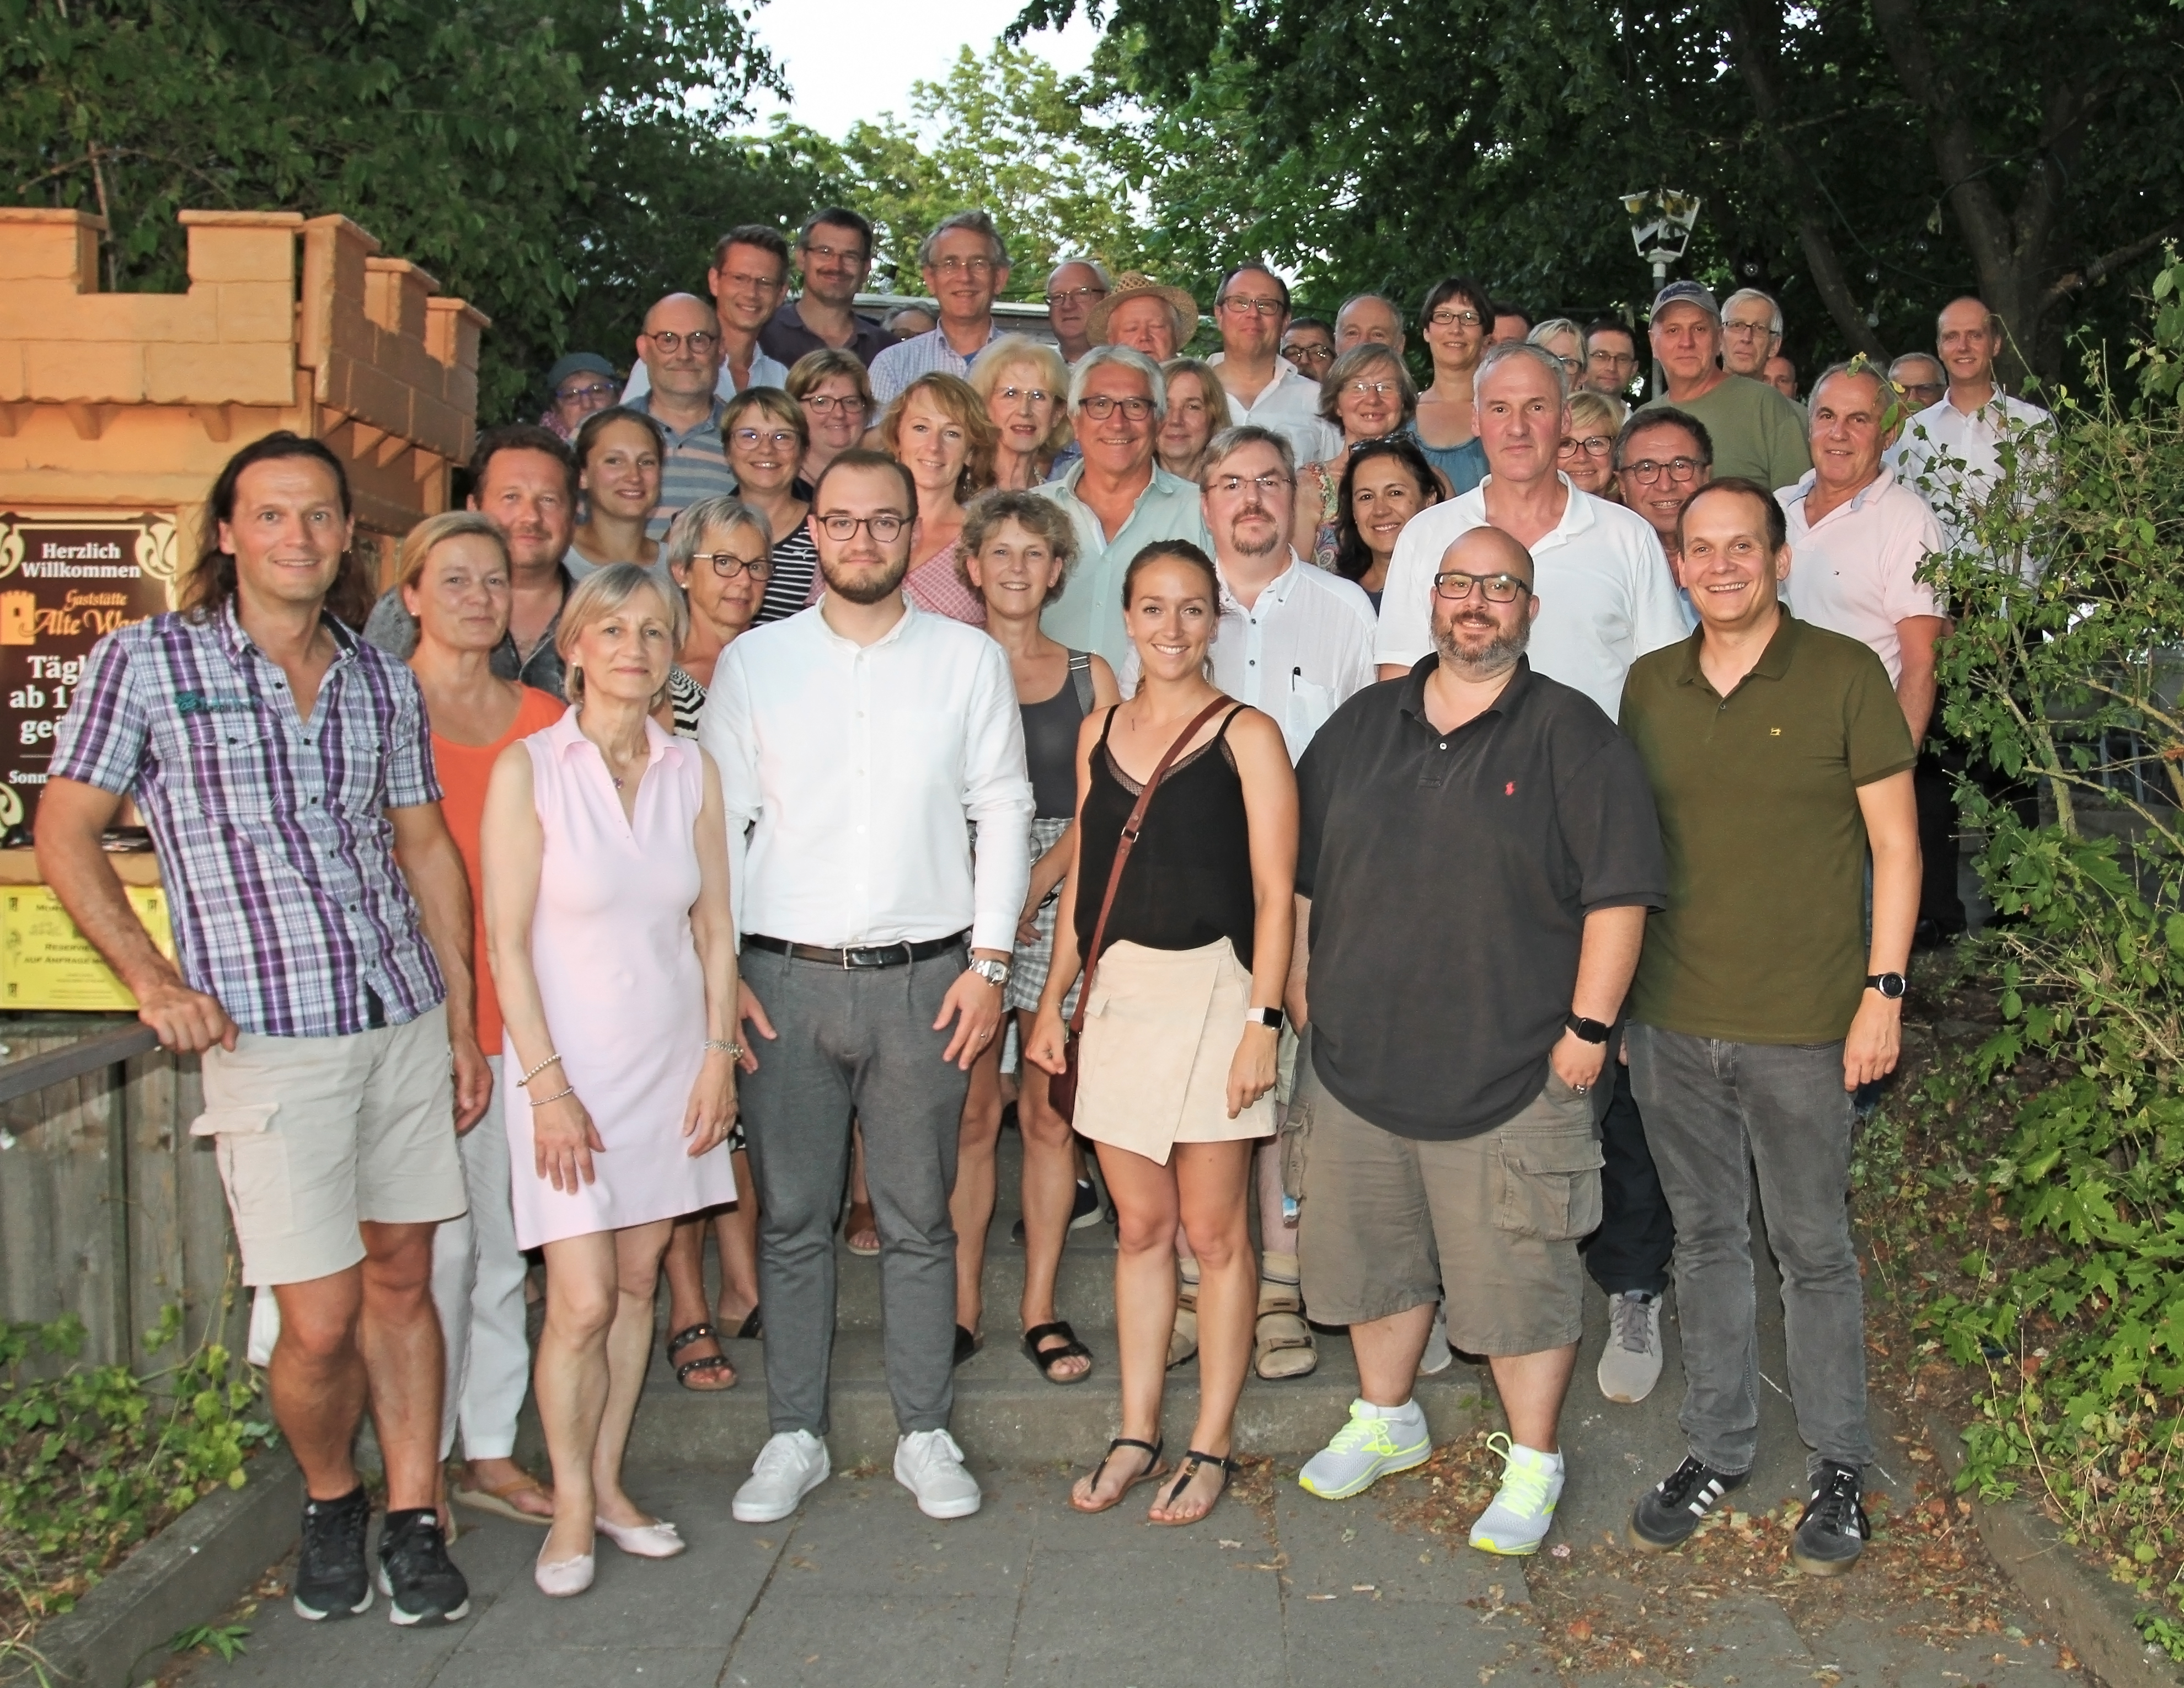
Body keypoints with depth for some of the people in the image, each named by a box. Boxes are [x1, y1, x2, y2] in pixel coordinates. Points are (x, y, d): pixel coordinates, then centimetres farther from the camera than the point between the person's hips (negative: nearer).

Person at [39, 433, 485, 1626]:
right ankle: (329, 1503, 25)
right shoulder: (145, 661, 0)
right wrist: (152, 978, -9)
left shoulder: (383, 682, 10)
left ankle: (415, 1524, 24)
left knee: (402, 1281, 11)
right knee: (320, 1322, -3)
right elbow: (64, 834, 4)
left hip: (407, 1021, 4)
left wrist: (463, 1022, 12)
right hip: (270, 1036, -4)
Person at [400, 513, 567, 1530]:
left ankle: (491, 1453, 25)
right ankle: (421, 1463, 18)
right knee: (437, 1242, 1)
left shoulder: (542, 721, 10)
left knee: (502, 1242, 11)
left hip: (518, 1008, 4)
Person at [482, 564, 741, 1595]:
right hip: (570, 1065, -4)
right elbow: (507, 943, -9)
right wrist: (548, 1083, -13)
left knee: (637, 1283, 11)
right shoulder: (529, 768, -7)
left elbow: (715, 928, 8)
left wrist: (719, 1054, 1)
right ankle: (572, 1508, 16)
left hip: (672, 1063, 4)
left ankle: (608, 1485, 26)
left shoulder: (692, 771, 4)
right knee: (583, 1301, -5)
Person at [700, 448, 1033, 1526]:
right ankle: (794, 1436, 22)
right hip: (783, 979, 1)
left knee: (919, 1220, 8)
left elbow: (1003, 812, 4)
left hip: (922, 979, 0)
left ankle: (925, 1435, 22)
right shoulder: (754, 662, 6)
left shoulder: (970, 661, 5)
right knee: (790, 1217, 8)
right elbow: (719, 820, 6)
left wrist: (989, 962, -2)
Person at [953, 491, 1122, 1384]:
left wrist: (1031, 887, -10)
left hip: (1060, 908, 1)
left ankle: (1040, 1309, 12)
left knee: (1049, 1114, 3)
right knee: (972, 1116, 0)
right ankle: (963, 1302, 11)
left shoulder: (1089, 676, 9)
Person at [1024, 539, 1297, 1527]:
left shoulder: (1245, 736, -4)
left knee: (1213, 1231, 4)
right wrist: (1052, 999, 12)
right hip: (1119, 991, 5)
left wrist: (1262, 1018, -14)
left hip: (1211, 990, -4)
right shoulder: (1099, 733, 11)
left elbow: (1274, 892, -7)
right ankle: (1137, 1435, 22)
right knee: (1140, 1225, 12)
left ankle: (1210, 1446, 17)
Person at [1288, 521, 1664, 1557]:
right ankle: (1386, 1421, 40)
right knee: (1371, 1253, 17)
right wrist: (1302, 987, 12)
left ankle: (1532, 1465, 25)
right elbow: (1301, 871, 16)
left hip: (1512, 1075, -4)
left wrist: (1588, 1027, -12)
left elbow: (1618, 890, -8)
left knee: (1519, 1276, 4)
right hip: (1359, 1059, 5)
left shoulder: (1571, 733, -5)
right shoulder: (1363, 725, 10)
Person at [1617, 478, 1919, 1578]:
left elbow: (1895, 843, -2)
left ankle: (1836, 1467, 25)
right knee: (1704, 1238, 14)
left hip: (1802, 1027, -3)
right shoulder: (1649, 686, 7)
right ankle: (1716, 1449, 28)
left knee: (1814, 1248, 8)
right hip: (1670, 1022, 4)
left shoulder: (1844, 675, -4)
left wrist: (1884, 990, -8)